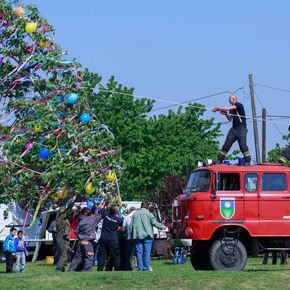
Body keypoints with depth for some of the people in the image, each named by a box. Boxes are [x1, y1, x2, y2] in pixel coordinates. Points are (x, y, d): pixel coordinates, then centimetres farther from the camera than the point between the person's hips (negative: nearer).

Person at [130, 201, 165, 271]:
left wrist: (131, 235, 15)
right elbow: (154, 223, -5)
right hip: (147, 235, -3)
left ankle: (140, 267, 2)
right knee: (147, 252, 0)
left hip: (137, 236, 3)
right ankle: (146, 267, -2)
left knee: (139, 252, 5)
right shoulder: (149, 214, -4)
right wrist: (162, 227, 12)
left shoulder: (135, 214, 9)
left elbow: (131, 226, 10)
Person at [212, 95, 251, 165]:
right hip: (234, 129, 7)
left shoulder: (239, 105, -8)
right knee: (226, 145, 2)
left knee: (243, 145, -13)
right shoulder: (232, 108, 16)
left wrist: (218, 108, -12)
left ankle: (248, 161, -7)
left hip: (241, 128, -7)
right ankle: (219, 160, 4)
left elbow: (228, 108, -18)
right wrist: (225, 114, 2)